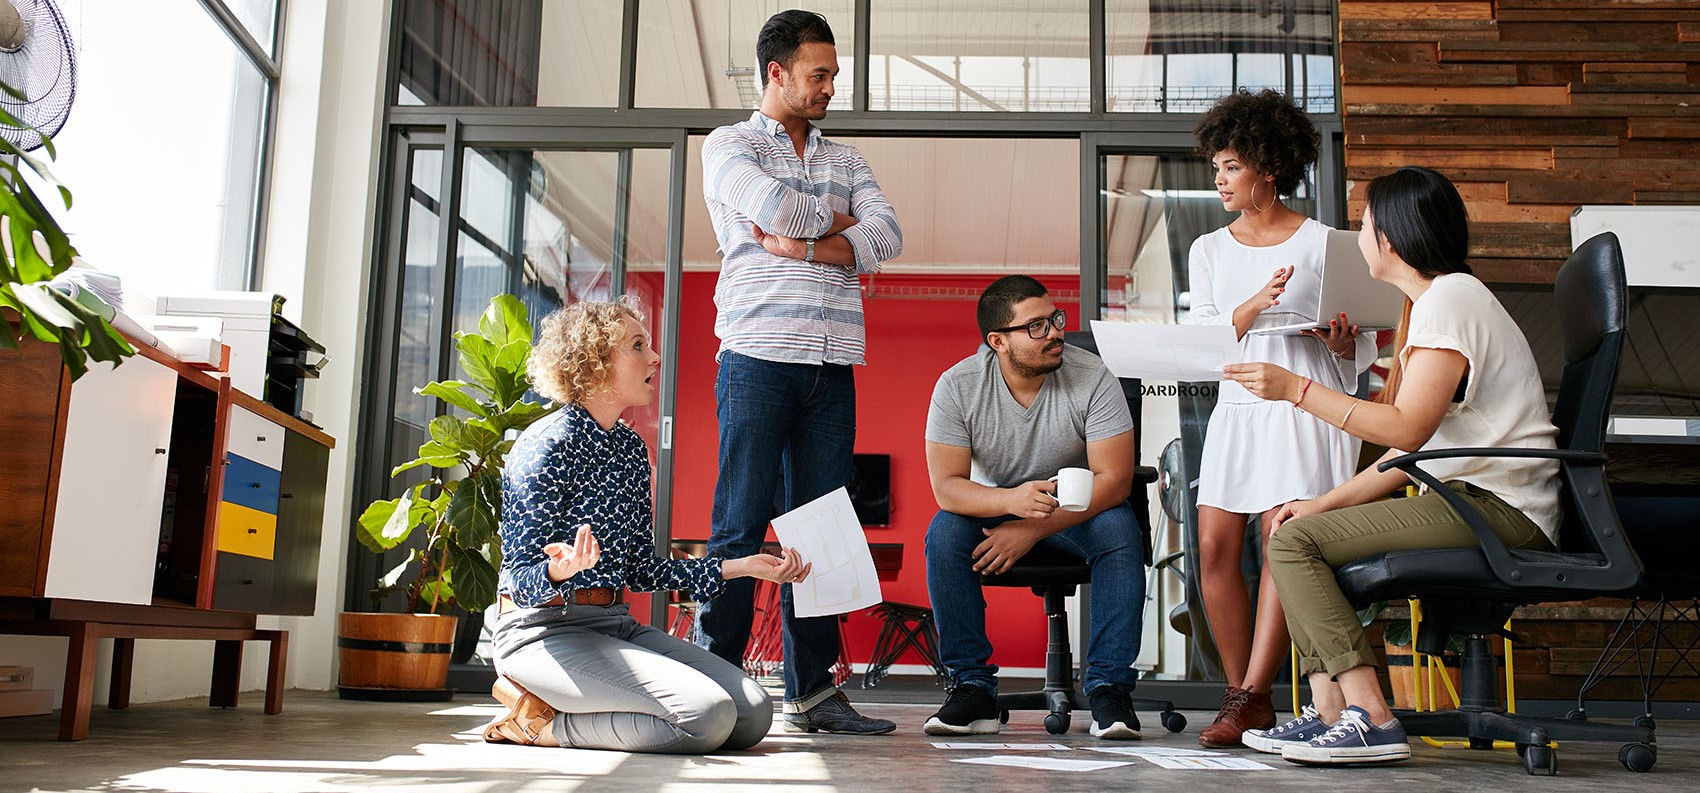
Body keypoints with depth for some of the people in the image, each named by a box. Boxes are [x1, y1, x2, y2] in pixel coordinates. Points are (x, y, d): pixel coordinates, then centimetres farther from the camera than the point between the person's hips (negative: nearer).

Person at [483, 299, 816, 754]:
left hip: (615, 624, 9)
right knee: (708, 715, -25)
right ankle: (542, 720, -5)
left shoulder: (631, 448, 13)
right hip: (545, 630, -9)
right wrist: (561, 569, -38)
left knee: (753, 714, -6)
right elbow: (523, 580, -14)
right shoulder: (547, 447, -12)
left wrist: (742, 566, 13)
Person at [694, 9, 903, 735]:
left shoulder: (844, 158, 21)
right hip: (759, 355, -4)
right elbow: (772, 207, -13)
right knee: (742, 522, -6)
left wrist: (804, 246, -7)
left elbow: (888, 235, 4)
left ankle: (813, 691, 7)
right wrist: (835, 220, 5)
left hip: (832, 368, 5)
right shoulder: (729, 144, 8)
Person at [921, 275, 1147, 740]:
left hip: (1079, 508, 0)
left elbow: (1114, 479, -21)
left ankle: (1109, 687, -22)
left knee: (1120, 531, -31)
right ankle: (972, 687, -20)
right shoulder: (957, 387, -16)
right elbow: (946, 487, -20)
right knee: (944, 533, -28)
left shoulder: (1093, 379, -18)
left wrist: (1031, 529, -29)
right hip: (993, 505, 1)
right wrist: (1012, 499, -41)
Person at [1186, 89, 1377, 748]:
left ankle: (1248, 699, -12)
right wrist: (1253, 306, -11)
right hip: (1235, 405, 4)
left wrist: (1341, 343, -18)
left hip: (1302, 404, -4)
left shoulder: (1322, 243, 4)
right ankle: (1248, 699, 3)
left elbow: (1359, 353, 5)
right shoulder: (1209, 250, 15)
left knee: (1283, 542, -14)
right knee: (1215, 547, -7)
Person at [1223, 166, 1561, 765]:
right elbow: (1411, 448, 17)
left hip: (1498, 507, -11)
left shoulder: (1449, 299, -10)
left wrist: (1298, 390, -17)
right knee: (1300, 533, 10)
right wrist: (1326, 503, 10)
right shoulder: (1431, 303, 22)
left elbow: (1406, 429, -21)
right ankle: (1331, 711, 1)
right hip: (1469, 500, 11)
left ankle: (1370, 719, -21)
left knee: (1295, 542, -18)